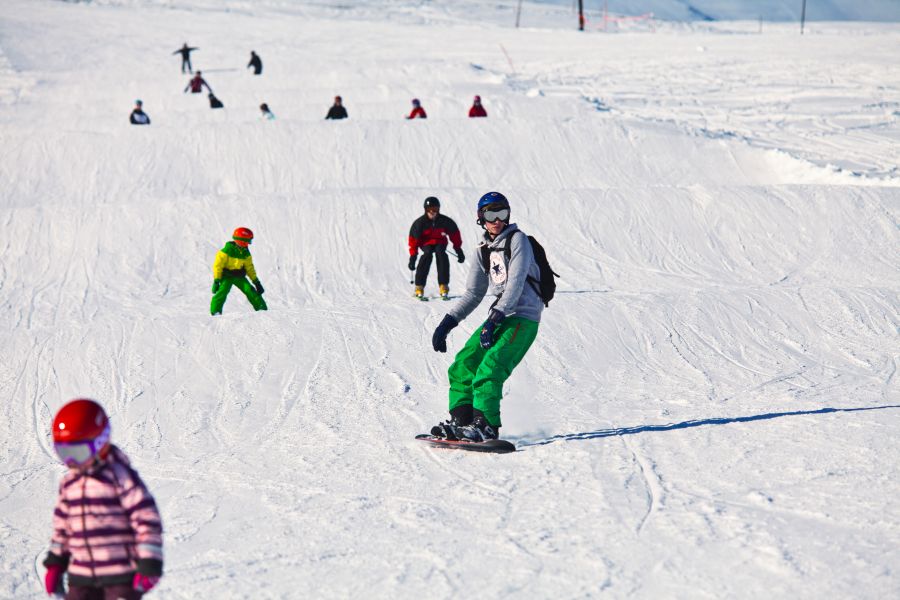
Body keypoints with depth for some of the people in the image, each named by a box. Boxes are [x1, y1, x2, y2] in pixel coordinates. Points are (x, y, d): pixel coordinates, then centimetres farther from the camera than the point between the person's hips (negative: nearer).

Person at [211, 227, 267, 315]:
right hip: (226, 276, -5)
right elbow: (218, 265, -17)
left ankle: (262, 308, 1)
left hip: (239, 276, 5)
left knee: (250, 290, -5)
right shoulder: (227, 250, -20)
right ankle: (215, 311, -21)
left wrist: (256, 281, 8)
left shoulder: (245, 252, 0)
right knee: (222, 292, -24)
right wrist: (216, 280, -21)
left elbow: (249, 267, 11)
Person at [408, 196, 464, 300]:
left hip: (440, 242, 1)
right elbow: (413, 239, -13)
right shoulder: (420, 222, -17)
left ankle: (443, 286, -28)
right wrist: (412, 257, -17)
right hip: (426, 243, -1)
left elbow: (455, 234, 0)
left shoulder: (445, 221, -14)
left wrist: (459, 250, 2)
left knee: (440, 253, -32)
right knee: (427, 254, -32)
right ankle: (419, 287, -32)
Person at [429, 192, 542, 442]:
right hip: (499, 315, 7)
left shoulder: (517, 240, -6)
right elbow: (473, 294, 15)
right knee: (464, 364, -1)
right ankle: (461, 421, 4)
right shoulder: (484, 250, 15)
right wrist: (447, 323, 2)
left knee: (490, 368, -22)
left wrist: (493, 320, -26)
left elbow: (515, 283, -17)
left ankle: (486, 425, -24)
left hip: (523, 317, -7)